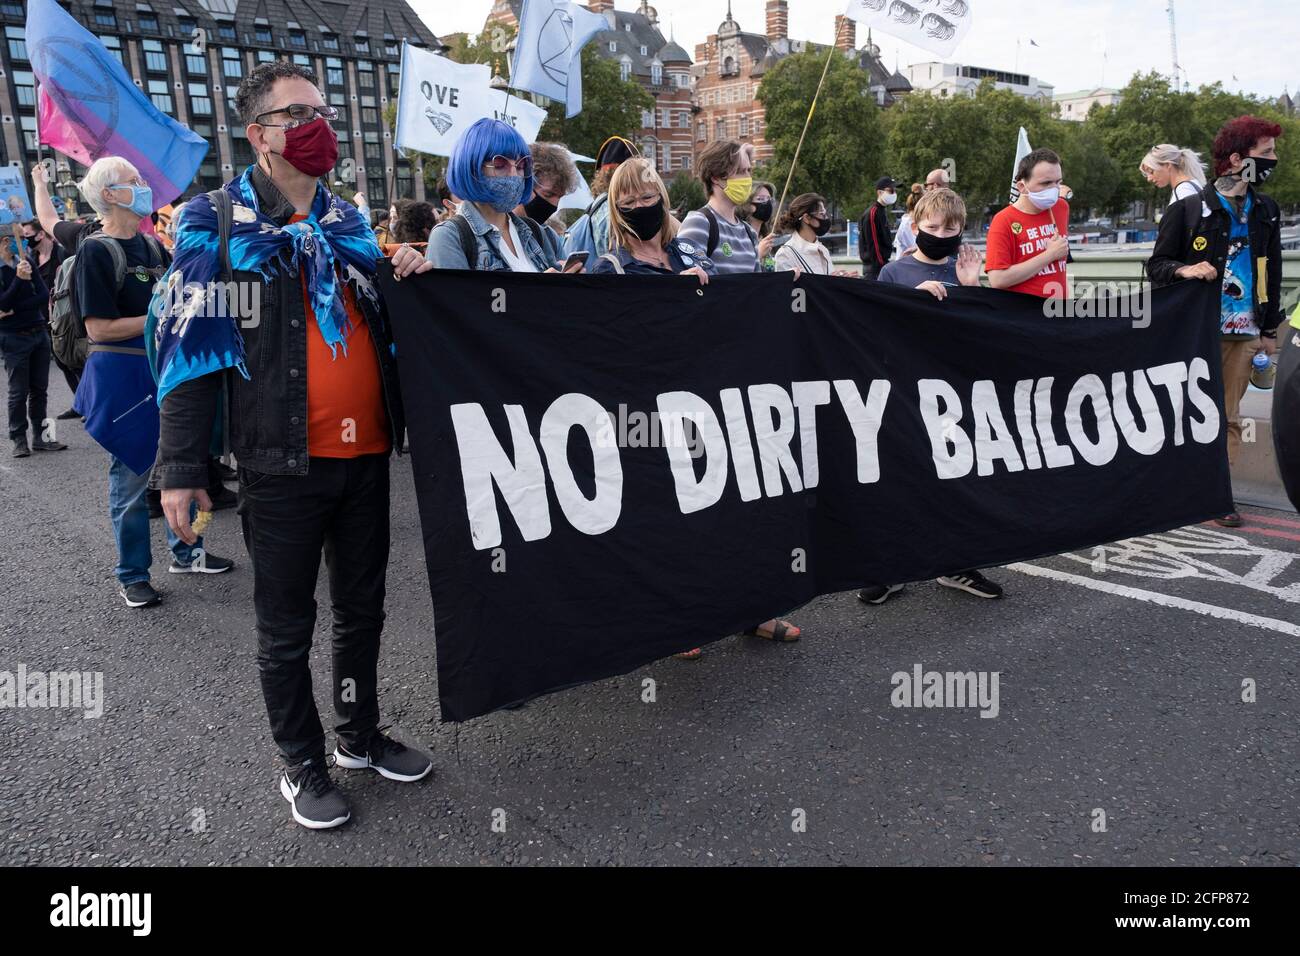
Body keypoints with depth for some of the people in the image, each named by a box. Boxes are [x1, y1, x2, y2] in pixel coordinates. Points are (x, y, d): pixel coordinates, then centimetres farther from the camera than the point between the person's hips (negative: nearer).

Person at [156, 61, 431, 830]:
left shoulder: (348, 220, 12)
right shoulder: (219, 223, -4)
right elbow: (191, 345, -7)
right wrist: (182, 469, -11)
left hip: (366, 453, 5)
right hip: (283, 462, -5)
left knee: (363, 608, 17)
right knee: (287, 628, 8)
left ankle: (361, 736, 36)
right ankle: (303, 765, 27)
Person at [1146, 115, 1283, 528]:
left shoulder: (1266, 212, 10)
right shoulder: (1188, 210, -5)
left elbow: (1272, 274, 16)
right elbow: (1156, 265, -1)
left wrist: (1271, 330, 15)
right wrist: (1185, 270, -22)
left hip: (1244, 331, 4)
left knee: (1229, 416, 5)